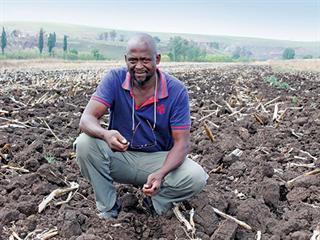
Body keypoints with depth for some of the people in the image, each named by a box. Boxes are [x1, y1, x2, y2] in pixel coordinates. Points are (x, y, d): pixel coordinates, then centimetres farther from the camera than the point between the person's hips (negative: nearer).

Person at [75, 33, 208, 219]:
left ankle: (155, 203, 2)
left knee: (197, 177, -27)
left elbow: (181, 142, -16)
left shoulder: (177, 90, -14)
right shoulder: (115, 79, -12)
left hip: (158, 159, -1)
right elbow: (87, 118, -20)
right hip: (119, 157, 1)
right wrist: (106, 134, -45)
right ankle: (108, 208, -8)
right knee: (85, 143, -27)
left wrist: (160, 174, -35)